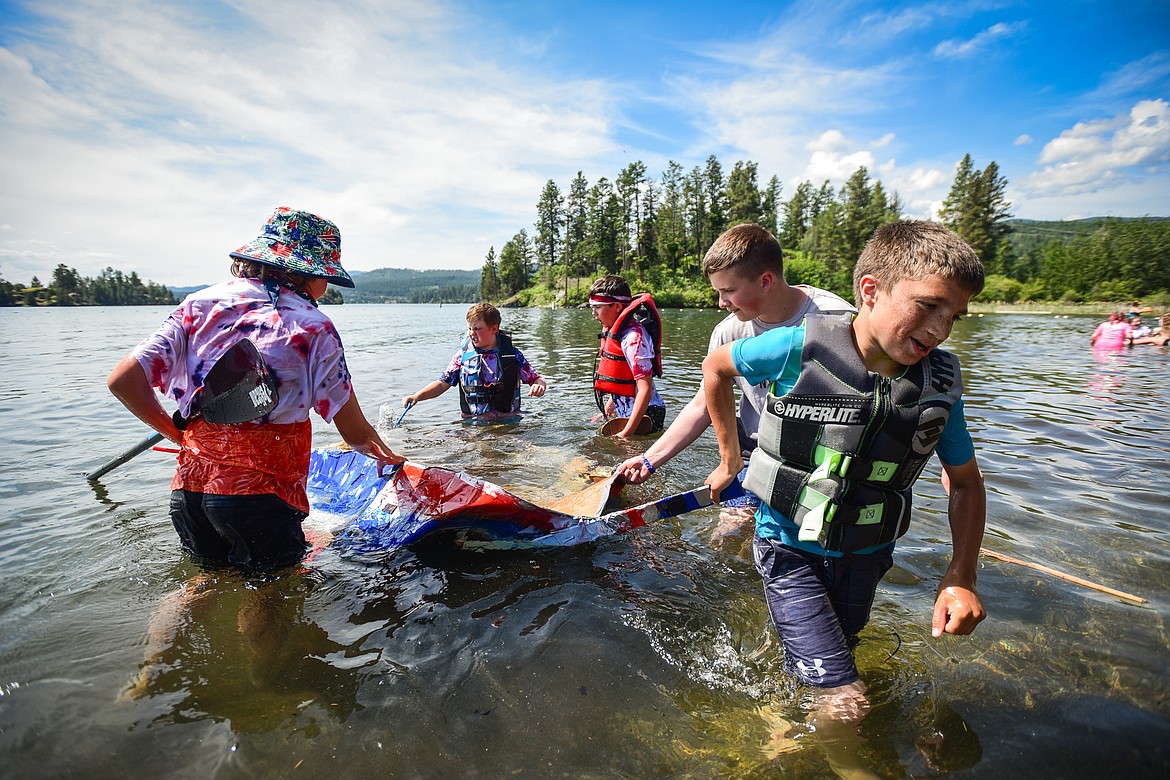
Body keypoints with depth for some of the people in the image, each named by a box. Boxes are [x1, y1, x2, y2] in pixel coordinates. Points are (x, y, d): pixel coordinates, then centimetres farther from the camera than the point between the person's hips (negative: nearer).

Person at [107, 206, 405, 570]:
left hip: (188, 492, 6)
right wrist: (387, 455, 15)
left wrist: (179, 434, 17)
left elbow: (123, 381, 2)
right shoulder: (312, 327, -7)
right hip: (261, 496, -5)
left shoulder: (198, 305, 5)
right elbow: (357, 434, -6)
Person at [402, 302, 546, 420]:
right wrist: (417, 396, -6)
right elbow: (442, 384, 8)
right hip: (473, 421, 1)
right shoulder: (463, 356, 5)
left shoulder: (513, 355, 4)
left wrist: (539, 385, -16)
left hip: (508, 420, 0)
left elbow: (536, 379, 9)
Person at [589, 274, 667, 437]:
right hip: (625, 412, 9)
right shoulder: (613, 330, 8)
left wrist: (627, 433, -26)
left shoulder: (633, 336, -22)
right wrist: (611, 404, 29)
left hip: (643, 414, -9)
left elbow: (645, 388, -26)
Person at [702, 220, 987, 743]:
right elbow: (716, 367, -3)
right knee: (844, 705, -10)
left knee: (832, 664, 26)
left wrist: (961, 576, -7)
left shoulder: (940, 384, -10)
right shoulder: (800, 348, -22)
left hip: (864, 555, 5)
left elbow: (965, 482, 4)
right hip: (790, 548, -4)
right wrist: (730, 458, 2)